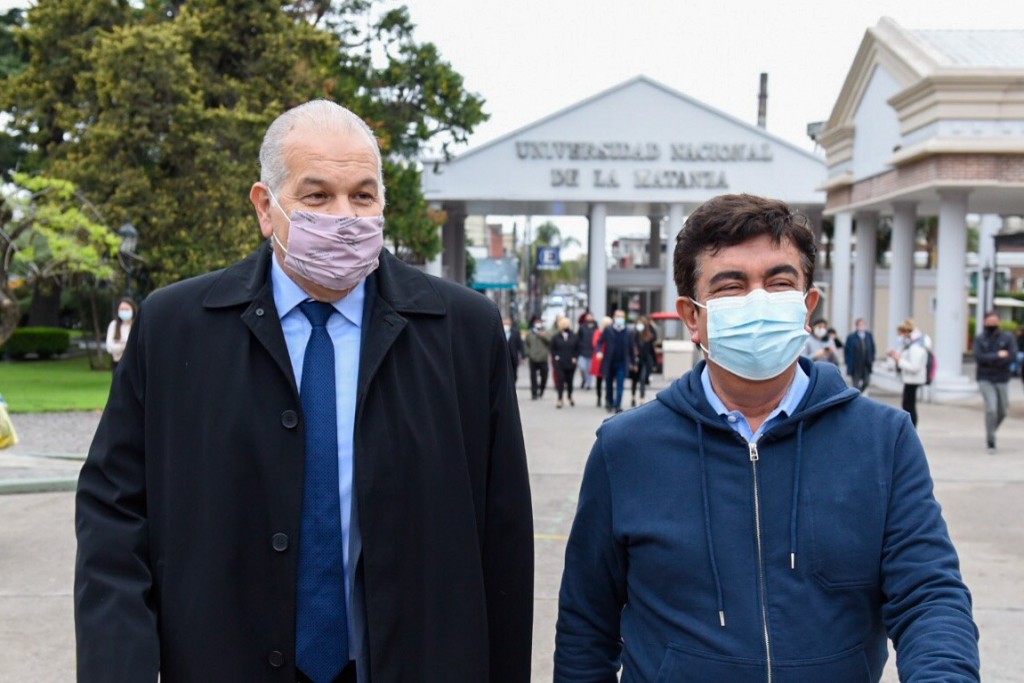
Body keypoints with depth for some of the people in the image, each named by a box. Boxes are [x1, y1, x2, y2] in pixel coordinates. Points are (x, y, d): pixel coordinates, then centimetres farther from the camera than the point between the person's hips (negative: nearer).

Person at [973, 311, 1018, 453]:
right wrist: (998, 355, -16)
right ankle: (990, 441, -6)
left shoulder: (1008, 337, 0)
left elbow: (1013, 356, -12)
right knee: (991, 408, -15)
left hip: (1002, 379, 2)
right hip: (985, 379, -2)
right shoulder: (980, 339, -1)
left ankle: (991, 432, 35)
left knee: (1003, 411, 8)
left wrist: (990, 360, -15)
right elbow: (978, 357, -13)